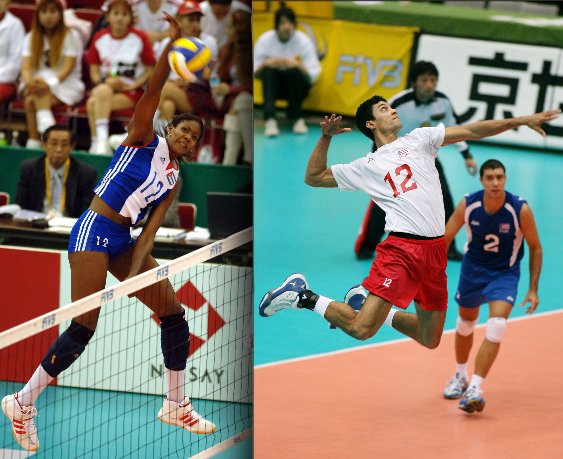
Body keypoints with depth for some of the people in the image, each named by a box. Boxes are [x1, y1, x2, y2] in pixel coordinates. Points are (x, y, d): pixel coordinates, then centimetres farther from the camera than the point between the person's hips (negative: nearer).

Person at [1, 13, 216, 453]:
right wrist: (172, 43, -30)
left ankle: (176, 406, 16)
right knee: (84, 328, -15)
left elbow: (149, 233, 4)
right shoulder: (145, 139, -2)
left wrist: (132, 277, -10)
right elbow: (153, 89, -17)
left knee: (174, 313, 3)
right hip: (93, 232, -8)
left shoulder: (173, 182, 13)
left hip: (124, 242, 8)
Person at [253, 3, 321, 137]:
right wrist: (265, 64, -29)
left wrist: (297, 65, -35)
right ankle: (270, 120, -40)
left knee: (293, 71, -33)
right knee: (269, 70, -31)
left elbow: (313, 75, -17)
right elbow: (255, 73, -8)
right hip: (273, 85, 1)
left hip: (297, 86, -1)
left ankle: (297, 118, -19)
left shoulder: (304, 41, -13)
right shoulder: (265, 40, -10)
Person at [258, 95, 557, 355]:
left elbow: (471, 131, 12)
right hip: (401, 248, -4)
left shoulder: (418, 140, 18)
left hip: (436, 251, 4)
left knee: (430, 341, 7)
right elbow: (314, 177, 19)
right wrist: (326, 137, 5)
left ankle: (375, 305, 28)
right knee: (361, 330, -16)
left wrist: (521, 121, 3)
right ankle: (305, 297, 6)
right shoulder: (365, 167, 13)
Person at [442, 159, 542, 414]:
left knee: (496, 325, -24)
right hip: (473, 268, 3)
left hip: (505, 273, -3)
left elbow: (535, 248, -10)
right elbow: (444, 239, -7)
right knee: (465, 323, 19)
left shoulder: (520, 209, -24)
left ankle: (474, 388, -25)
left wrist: (533, 289, -12)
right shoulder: (467, 205, -20)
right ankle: (460, 376, 45)